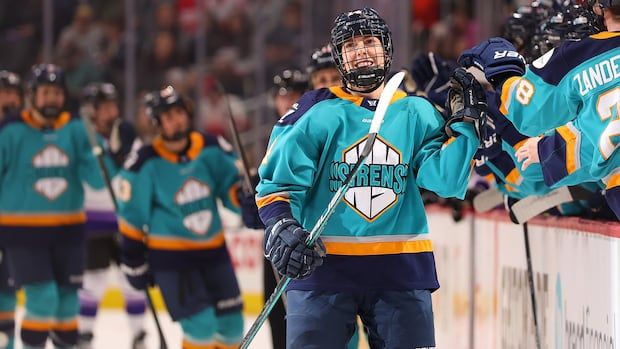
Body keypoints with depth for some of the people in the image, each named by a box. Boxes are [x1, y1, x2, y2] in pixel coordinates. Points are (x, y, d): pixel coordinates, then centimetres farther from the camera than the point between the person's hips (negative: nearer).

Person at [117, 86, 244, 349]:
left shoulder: (211, 149, -5)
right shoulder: (145, 164, -15)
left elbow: (232, 187, 4)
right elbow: (132, 216, -7)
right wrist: (134, 261, -4)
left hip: (213, 249, 5)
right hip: (169, 256, -5)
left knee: (231, 324, 8)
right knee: (201, 324, -15)